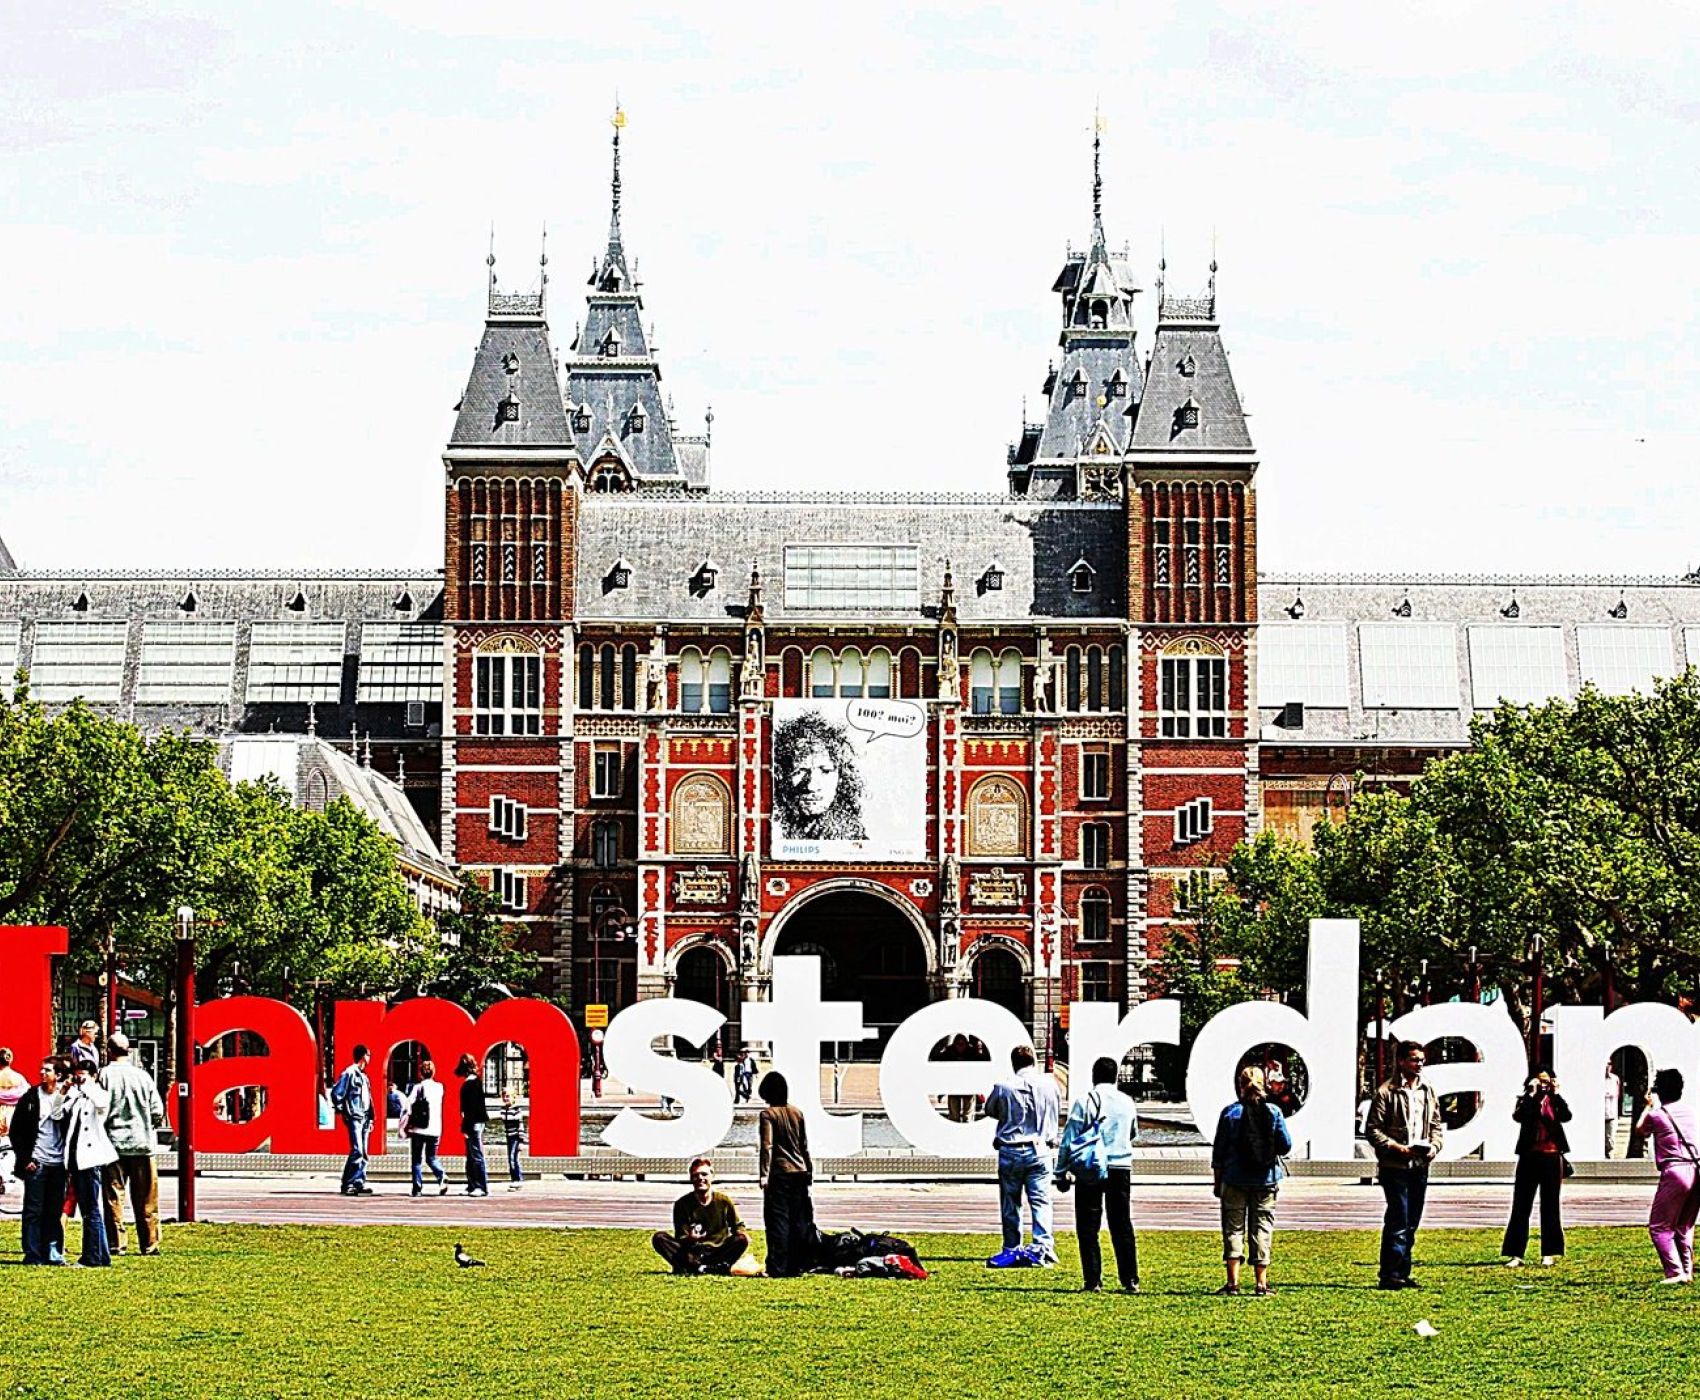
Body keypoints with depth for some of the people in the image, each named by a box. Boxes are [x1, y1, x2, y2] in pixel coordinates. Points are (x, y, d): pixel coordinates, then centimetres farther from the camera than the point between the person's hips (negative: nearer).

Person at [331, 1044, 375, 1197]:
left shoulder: (364, 1076, 19)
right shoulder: (349, 1073, -7)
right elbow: (336, 1093, -11)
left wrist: (370, 1119, 18)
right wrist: (341, 1111, -9)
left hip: (364, 1119, 9)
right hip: (354, 1118, -9)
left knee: (363, 1153, 7)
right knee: (357, 1151, -15)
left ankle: (359, 1183, 9)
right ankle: (347, 1184, -13)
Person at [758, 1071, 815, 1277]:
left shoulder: (768, 1114, -6)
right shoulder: (797, 1113, 10)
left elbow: (767, 1146, -15)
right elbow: (804, 1146, 14)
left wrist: (764, 1174, -19)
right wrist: (809, 1170, 22)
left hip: (779, 1173, -5)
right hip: (799, 1172, 5)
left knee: (778, 1221, -3)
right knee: (799, 1221, 8)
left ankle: (778, 1268, -6)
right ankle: (797, 1266, 10)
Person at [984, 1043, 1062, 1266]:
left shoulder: (1002, 1088, -8)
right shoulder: (1049, 1084, -3)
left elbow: (990, 1110, 10)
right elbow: (1057, 1110, 13)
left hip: (1010, 1152, -1)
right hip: (1040, 1150, 1)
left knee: (1010, 1203, 10)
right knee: (1041, 1201, 1)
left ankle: (1011, 1249, 17)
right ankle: (1043, 1245, -11)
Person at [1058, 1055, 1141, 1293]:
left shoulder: (1085, 1102, -7)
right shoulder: (1127, 1103, 5)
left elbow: (1068, 1140, -7)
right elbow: (1134, 1135, 22)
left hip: (1090, 1172, -3)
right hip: (1121, 1168, 3)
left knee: (1088, 1227, 3)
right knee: (1122, 1226, 9)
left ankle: (1093, 1281, -2)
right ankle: (1130, 1280, 6)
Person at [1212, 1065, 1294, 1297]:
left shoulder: (1230, 1113, -5)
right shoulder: (1274, 1112, -2)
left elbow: (1218, 1152, -2)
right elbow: (1286, 1146, 0)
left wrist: (1218, 1181, 7)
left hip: (1235, 1180, -1)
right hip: (1266, 1181, 1)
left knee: (1233, 1228, 5)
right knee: (1262, 1228, 8)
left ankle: (1233, 1282, -1)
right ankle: (1261, 1284, 7)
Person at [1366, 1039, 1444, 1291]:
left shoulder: (1429, 1093, 14)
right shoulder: (1386, 1092, -5)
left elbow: (1437, 1126, 19)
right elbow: (1372, 1129, -8)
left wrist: (1434, 1146, -2)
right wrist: (1396, 1148, -18)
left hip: (1420, 1166, 6)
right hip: (1394, 1166, -6)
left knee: (1411, 1223, 9)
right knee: (1398, 1221, -10)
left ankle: (1402, 1273, 16)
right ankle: (1390, 1275, -8)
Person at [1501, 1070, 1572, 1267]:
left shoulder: (1554, 1100, 8)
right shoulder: (1526, 1101, 5)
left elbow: (1566, 1116, -11)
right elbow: (1518, 1116, -16)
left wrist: (1555, 1094, -14)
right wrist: (1532, 1094, -16)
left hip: (1552, 1158, 1)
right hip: (1529, 1157, -1)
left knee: (1550, 1207, 5)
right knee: (1521, 1206, -2)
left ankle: (1549, 1254, 11)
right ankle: (1515, 1254, -1)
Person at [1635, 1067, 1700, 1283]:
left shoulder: (1656, 1115, -4)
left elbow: (1640, 1129, 19)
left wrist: (1649, 1106, 30)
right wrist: (1655, 1106, 45)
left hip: (1675, 1171, -6)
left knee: (1659, 1227, 0)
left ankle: (1675, 1273, -12)